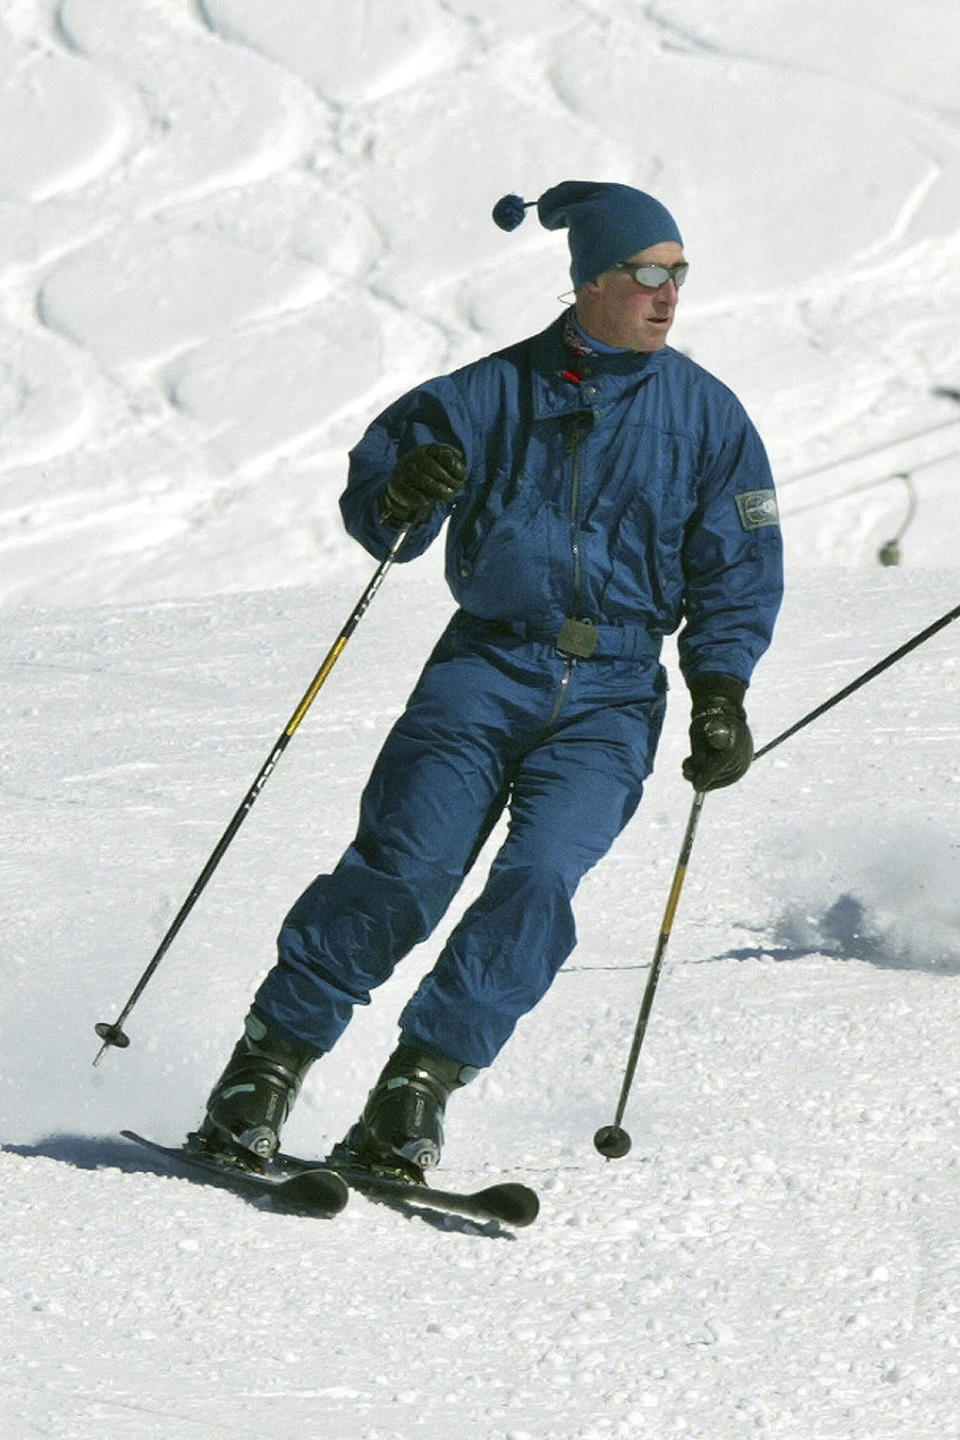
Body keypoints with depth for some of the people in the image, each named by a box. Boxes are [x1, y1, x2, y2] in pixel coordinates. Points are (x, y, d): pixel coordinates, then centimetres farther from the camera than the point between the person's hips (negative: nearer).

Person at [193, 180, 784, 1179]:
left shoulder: (707, 416, 6)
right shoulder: (493, 393, 3)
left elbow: (738, 574, 10)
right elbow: (373, 511, 2)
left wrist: (720, 693, -3)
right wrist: (401, 496, -22)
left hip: (612, 695, 1)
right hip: (488, 662, -1)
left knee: (539, 879, -21)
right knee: (405, 864, -17)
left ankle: (417, 1090, -16)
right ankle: (268, 1062, -6)